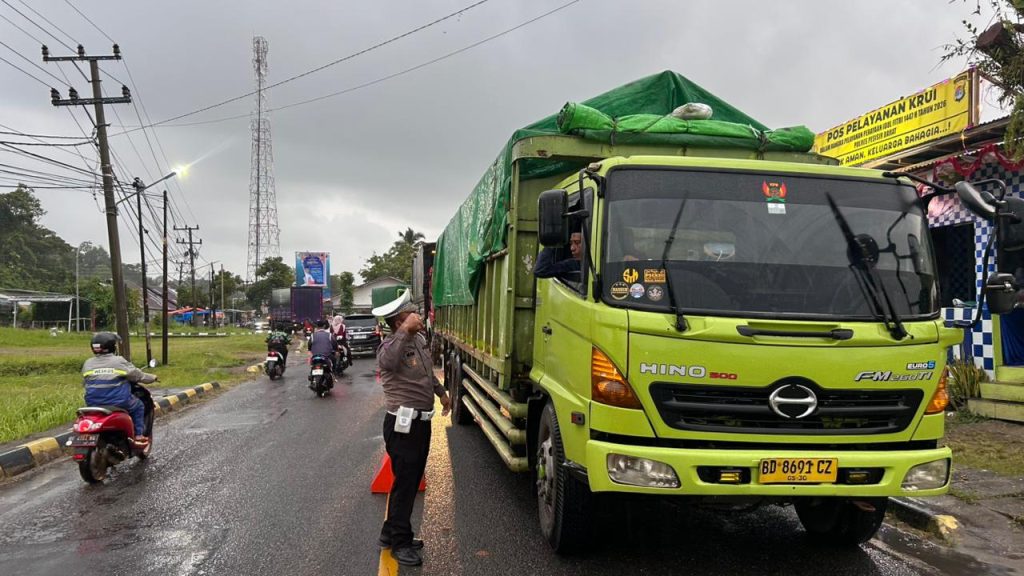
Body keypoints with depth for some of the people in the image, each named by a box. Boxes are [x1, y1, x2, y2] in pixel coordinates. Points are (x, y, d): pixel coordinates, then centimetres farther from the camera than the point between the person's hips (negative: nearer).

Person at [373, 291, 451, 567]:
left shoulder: (418, 339, 9)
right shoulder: (391, 346, -19)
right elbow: (388, 361, -46)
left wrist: (442, 393, 37)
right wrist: (405, 330, -48)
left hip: (421, 421, 9)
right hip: (403, 425, -9)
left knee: (412, 480, 17)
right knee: (405, 482, -1)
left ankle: (393, 532, 31)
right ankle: (399, 542, 12)